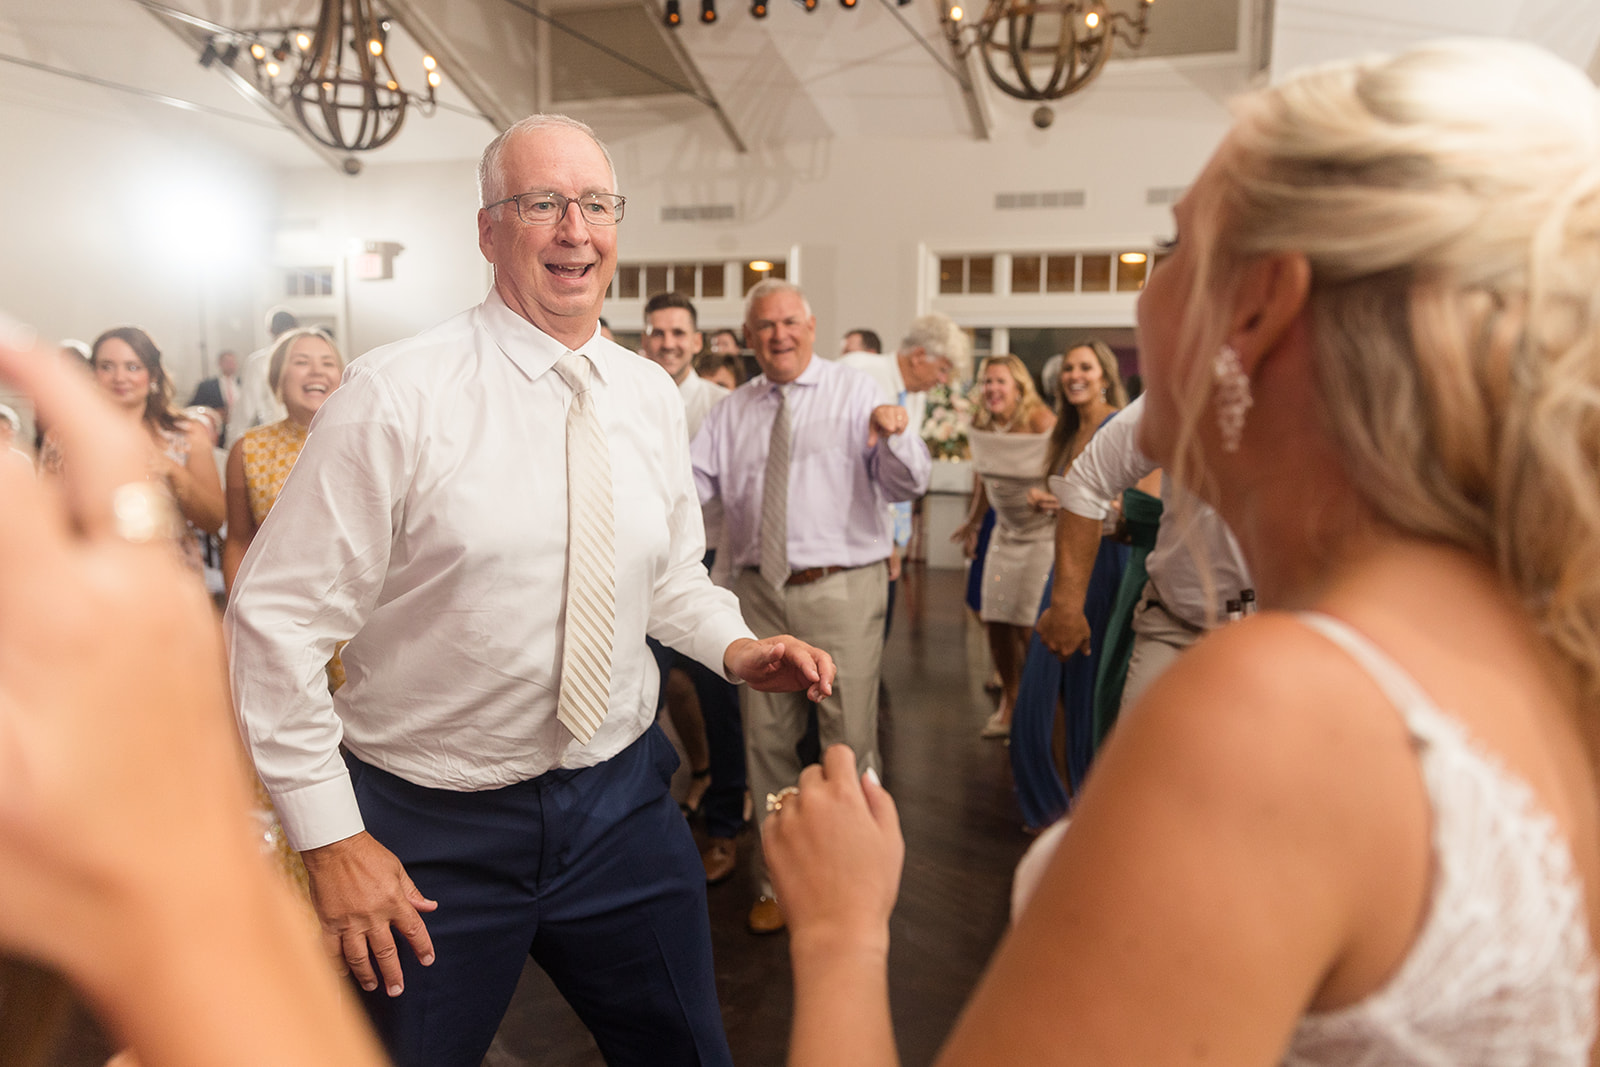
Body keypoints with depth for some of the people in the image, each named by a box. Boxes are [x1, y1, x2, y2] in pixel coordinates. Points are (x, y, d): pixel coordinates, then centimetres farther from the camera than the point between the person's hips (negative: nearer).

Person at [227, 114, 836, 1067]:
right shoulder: (397, 397, -14)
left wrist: (734, 645, -3)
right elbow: (278, 620, -12)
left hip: (622, 804, 5)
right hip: (435, 831, -4)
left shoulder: (652, 396, 2)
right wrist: (330, 838, -12)